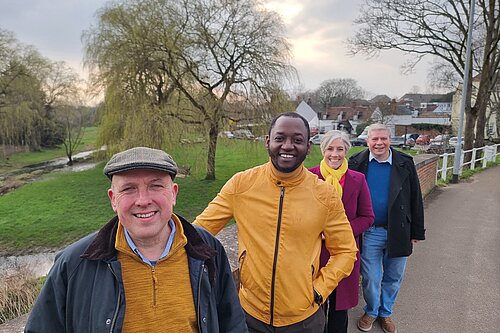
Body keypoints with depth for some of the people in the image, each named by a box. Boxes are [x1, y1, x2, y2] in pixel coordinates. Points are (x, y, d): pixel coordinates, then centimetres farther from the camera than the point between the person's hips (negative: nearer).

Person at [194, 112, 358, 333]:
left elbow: (345, 251, 1)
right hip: (249, 313, 0)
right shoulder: (241, 184, -11)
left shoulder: (325, 195, -9)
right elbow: (200, 230, -4)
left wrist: (319, 290, -7)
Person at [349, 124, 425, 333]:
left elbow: (415, 200, 3)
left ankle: (385, 313, 40)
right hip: (369, 232, -1)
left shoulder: (405, 164, -2)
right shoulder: (356, 163, -5)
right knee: (370, 278, 11)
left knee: (393, 278, 16)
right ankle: (371, 312, 37)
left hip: (398, 232, 2)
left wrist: (417, 232, 4)